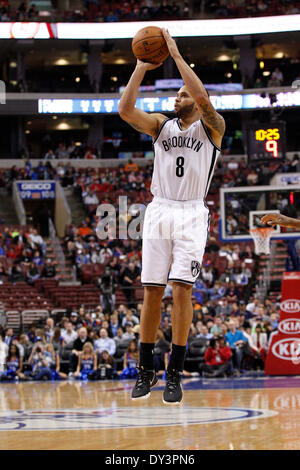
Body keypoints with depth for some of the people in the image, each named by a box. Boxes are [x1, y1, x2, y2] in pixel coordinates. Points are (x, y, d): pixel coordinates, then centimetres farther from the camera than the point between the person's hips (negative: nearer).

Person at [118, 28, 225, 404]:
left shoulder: (211, 127, 3)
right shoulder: (161, 125, 13)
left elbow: (203, 98, -18)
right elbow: (125, 110, -3)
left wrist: (176, 55, -14)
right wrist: (142, 67, -6)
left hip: (191, 214, -3)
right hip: (158, 211, 3)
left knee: (181, 289, -12)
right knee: (152, 291, 1)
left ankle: (174, 374, -6)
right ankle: (145, 370, 10)